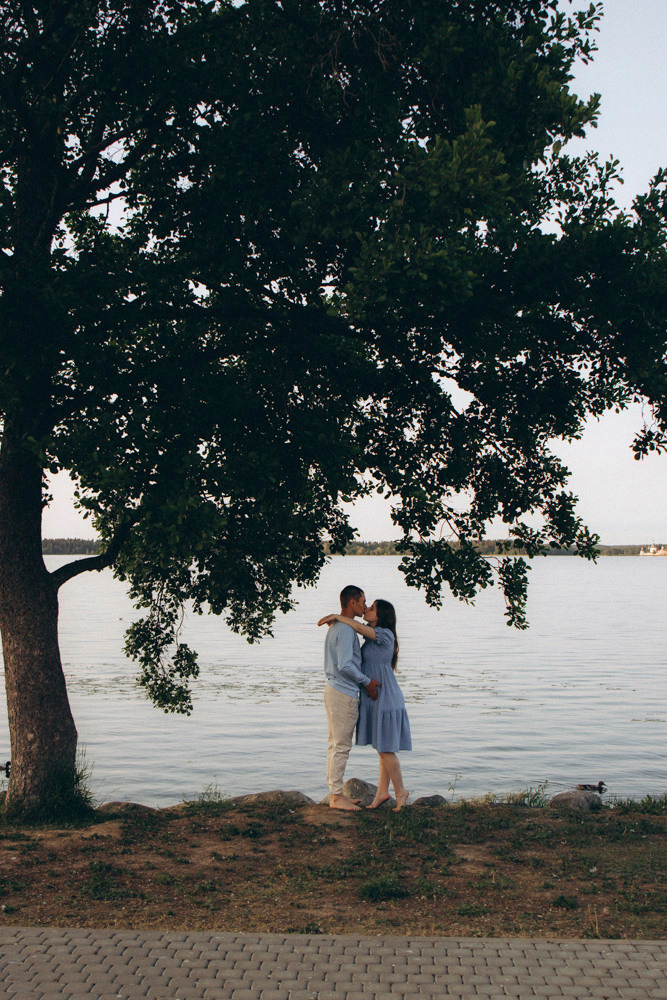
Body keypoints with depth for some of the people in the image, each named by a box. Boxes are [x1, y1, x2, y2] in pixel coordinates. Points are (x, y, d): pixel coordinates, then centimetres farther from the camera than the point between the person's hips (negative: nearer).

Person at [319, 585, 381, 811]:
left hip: (334, 689, 11)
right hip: (344, 693, -11)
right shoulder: (346, 629, -17)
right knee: (341, 746, -5)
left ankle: (336, 793, 20)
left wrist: (365, 682, 17)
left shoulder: (336, 627, 16)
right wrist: (367, 682, -11)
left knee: (336, 745, 13)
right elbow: (345, 665, -23)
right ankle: (337, 796, 0)